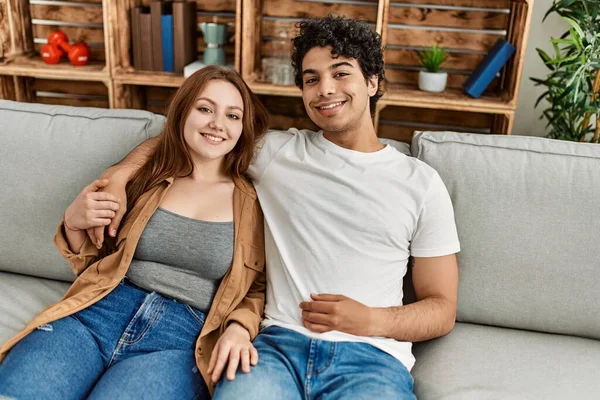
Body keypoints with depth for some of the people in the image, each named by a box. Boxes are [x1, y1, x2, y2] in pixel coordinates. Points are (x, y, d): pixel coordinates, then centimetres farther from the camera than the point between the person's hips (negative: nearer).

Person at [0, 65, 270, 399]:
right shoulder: (146, 179, 16)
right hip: (100, 311, 2)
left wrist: (239, 328, -10)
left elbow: (256, 288, 11)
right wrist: (74, 224, 2)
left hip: (183, 336, -2)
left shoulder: (253, 203, 8)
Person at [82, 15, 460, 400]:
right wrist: (119, 175, 0)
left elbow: (442, 309, 8)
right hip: (279, 341, 1)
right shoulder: (276, 151, 10)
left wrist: (370, 320, -11)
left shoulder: (422, 183, 7)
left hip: (371, 355, 0)